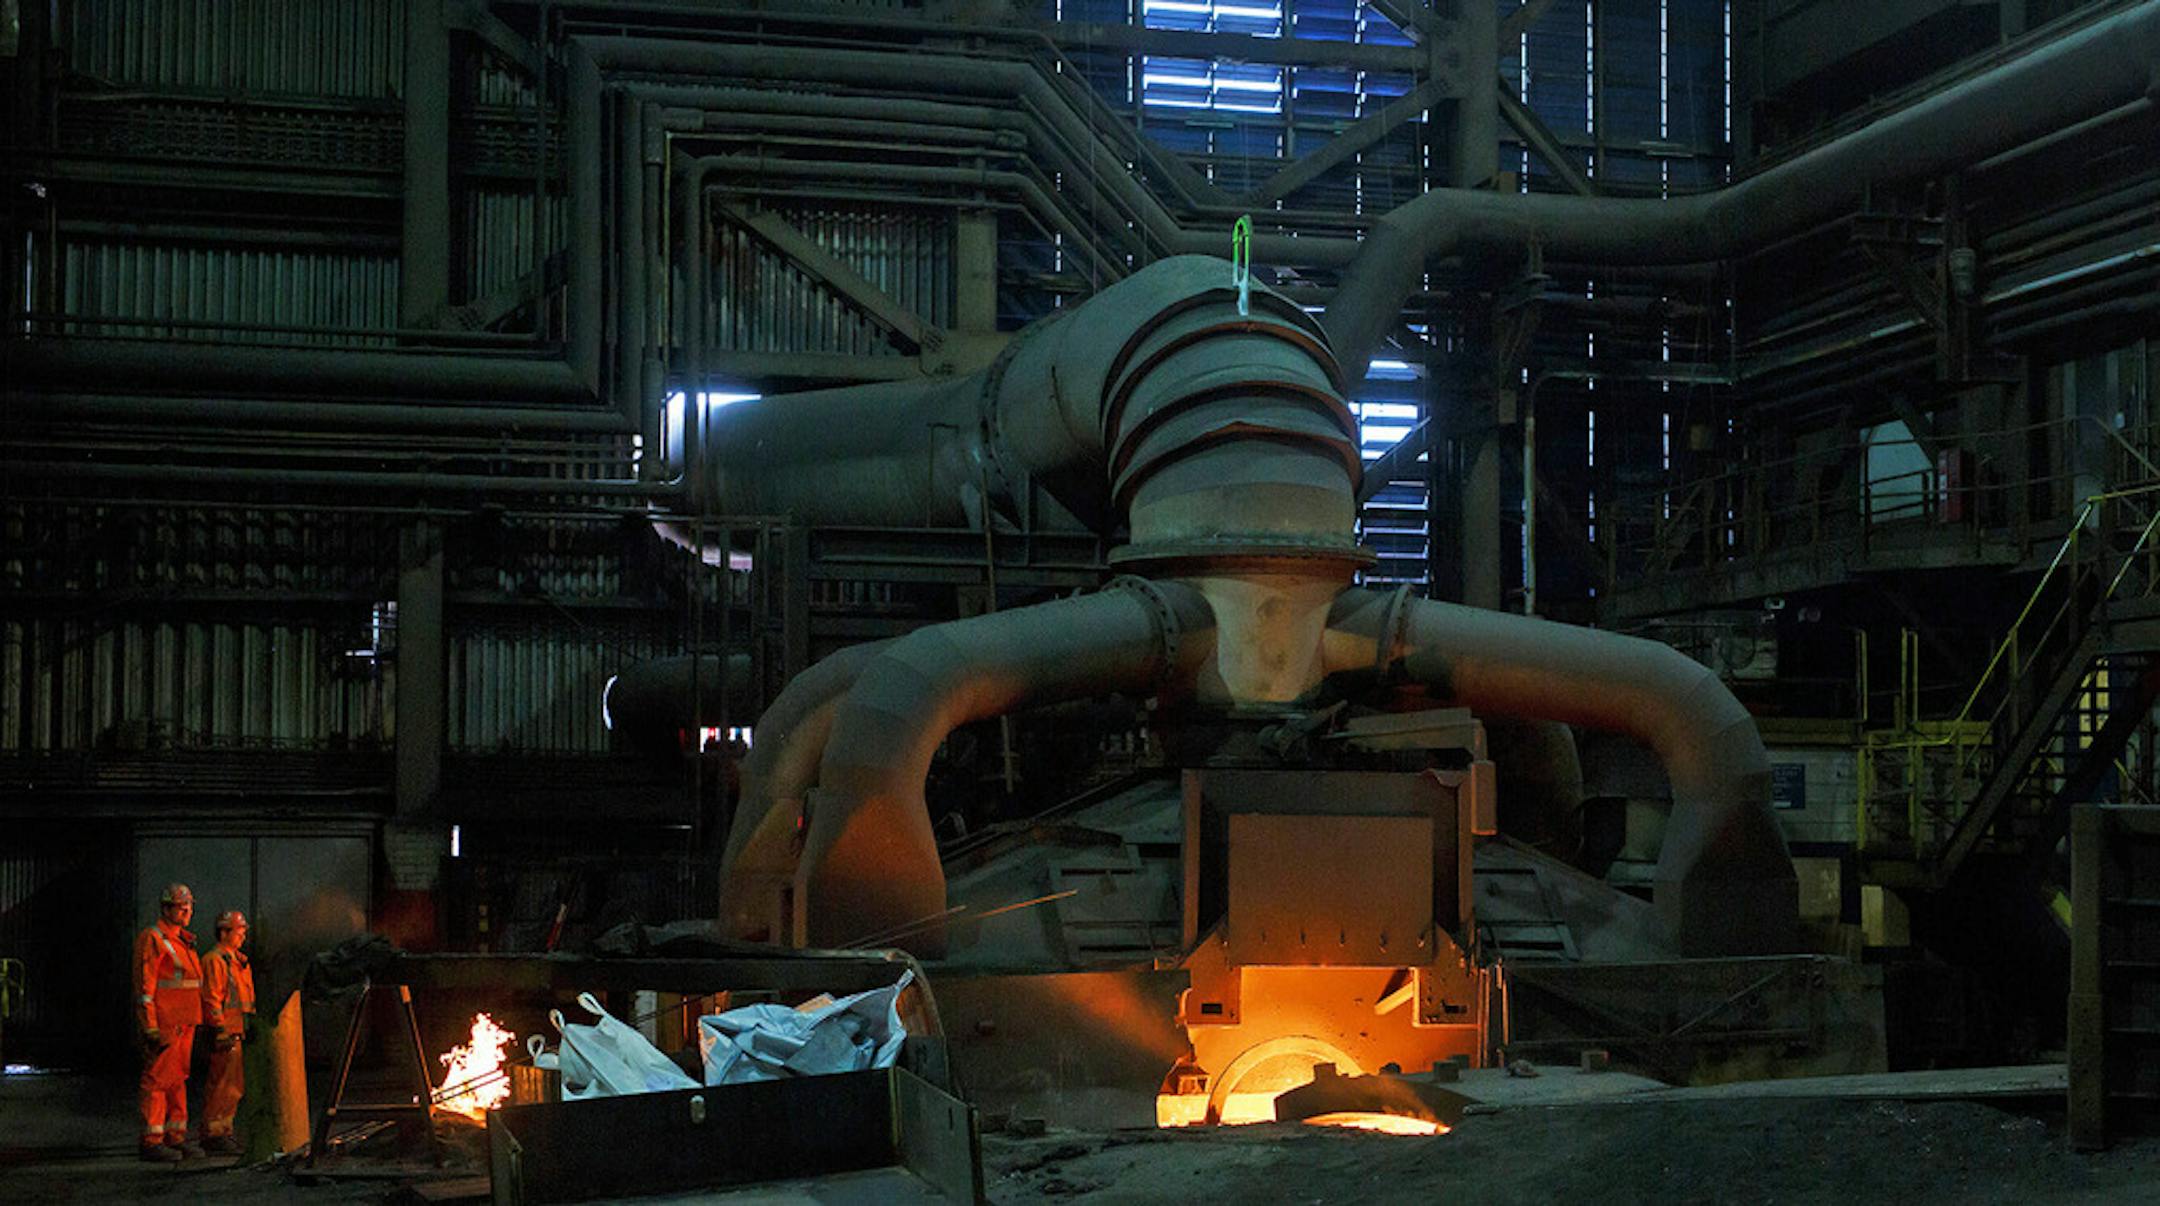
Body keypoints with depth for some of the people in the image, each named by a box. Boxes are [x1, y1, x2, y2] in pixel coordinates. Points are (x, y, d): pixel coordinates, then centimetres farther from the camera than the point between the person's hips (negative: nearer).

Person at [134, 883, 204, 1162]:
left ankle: (175, 1138, 16)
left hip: (184, 1024, 9)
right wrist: (151, 1029, -19)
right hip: (164, 1024, -9)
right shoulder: (152, 940, -9)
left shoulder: (183, 942, 19)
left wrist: (192, 1024, 21)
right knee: (157, 1079, -7)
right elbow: (144, 987, -14)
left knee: (178, 1080, 11)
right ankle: (151, 1141, -5)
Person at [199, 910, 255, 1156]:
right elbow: (212, 1000, -16)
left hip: (238, 1032, 10)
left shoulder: (238, 960, 21)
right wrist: (221, 1032, -19)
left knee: (236, 1086, 11)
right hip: (225, 1034, -10)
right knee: (225, 1084, -10)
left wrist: (249, 1030, 24)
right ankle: (212, 1134, -7)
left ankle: (223, 1131, 18)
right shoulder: (214, 961, -10)